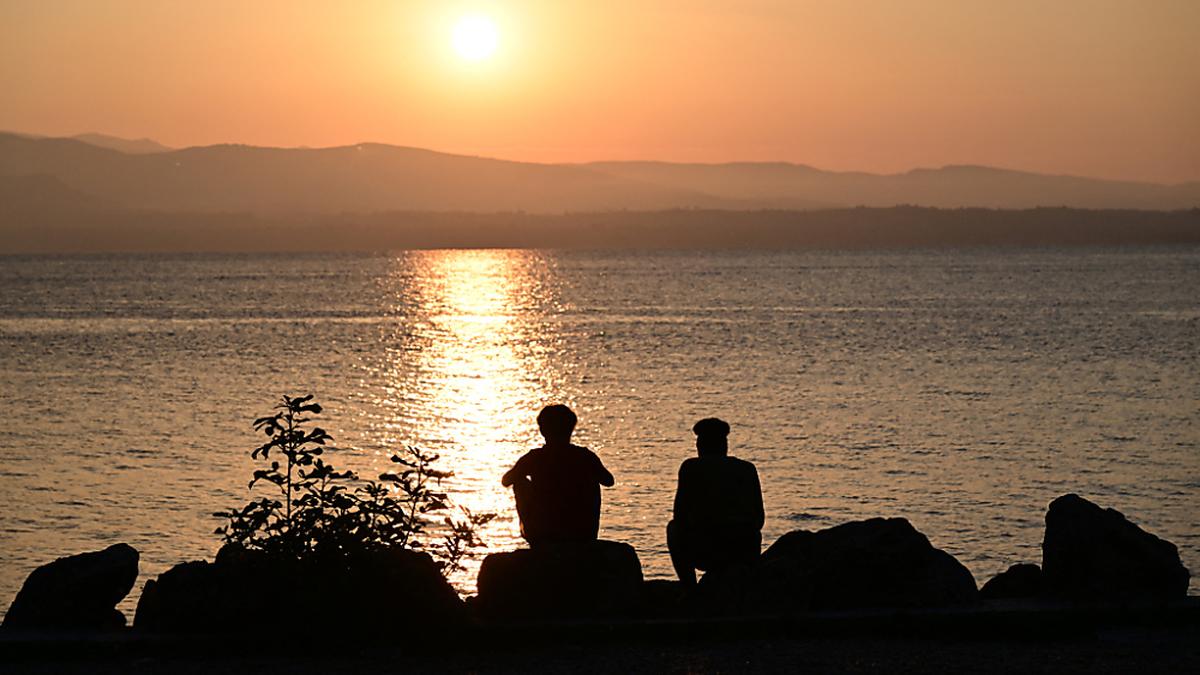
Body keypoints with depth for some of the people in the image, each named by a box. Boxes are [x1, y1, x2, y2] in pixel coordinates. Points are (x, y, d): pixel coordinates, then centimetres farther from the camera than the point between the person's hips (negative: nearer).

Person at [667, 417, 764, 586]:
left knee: (674, 528, 27)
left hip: (707, 554, -4)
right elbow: (759, 520, 14)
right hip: (748, 555, 4)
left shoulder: (691, 467, 6)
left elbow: (680, 516, 6)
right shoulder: (747, 469, 15)